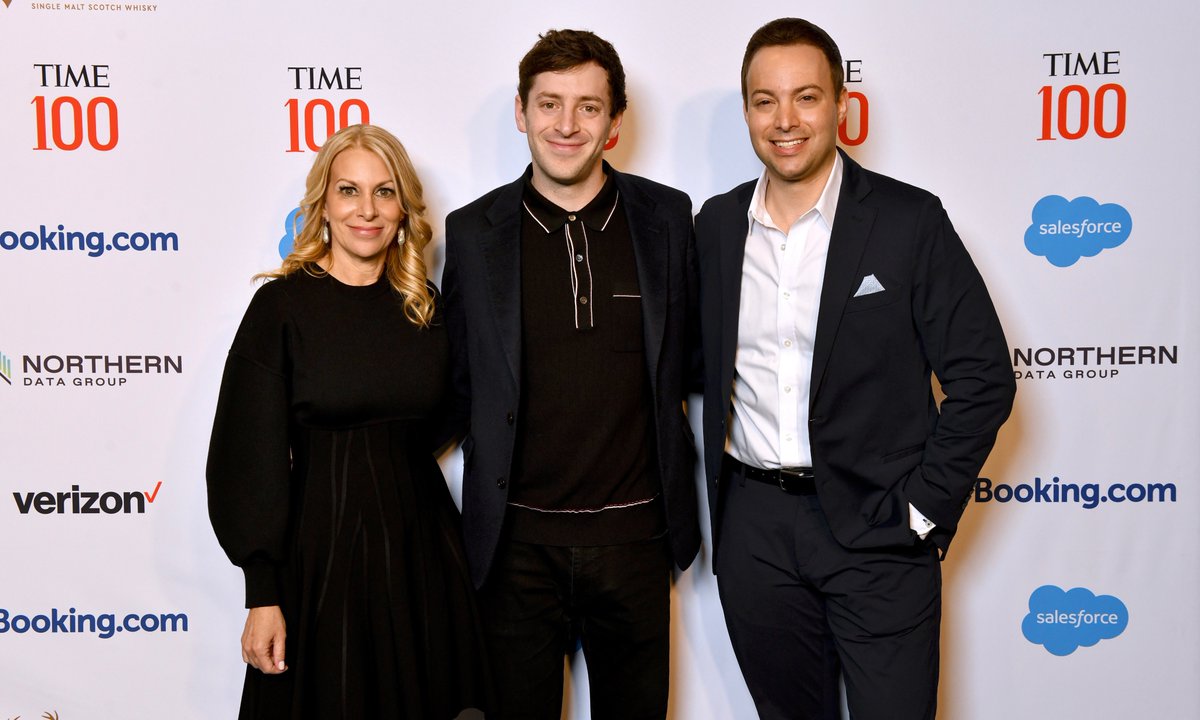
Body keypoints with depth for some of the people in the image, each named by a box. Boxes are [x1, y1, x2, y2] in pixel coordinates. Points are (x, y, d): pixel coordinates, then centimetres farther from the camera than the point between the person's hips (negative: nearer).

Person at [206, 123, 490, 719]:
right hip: (324, 543, -4)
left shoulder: (423, 305, 4)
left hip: (420, 544, 4)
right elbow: (251, 456, -9)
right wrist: (263, 596, -12)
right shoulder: (283, 304, -8)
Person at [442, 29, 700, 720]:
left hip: (632, 532, 1)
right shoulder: (473, 231, -1)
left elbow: (689, 352, 9)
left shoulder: (667, 216, 0)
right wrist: (495, 468, 4)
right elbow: (459, 376, 8)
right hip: (518, 538, 0)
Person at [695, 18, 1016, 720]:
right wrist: (716, 486, 6)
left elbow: (983, 378, -6)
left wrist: (922, 510, -10)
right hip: (753, 529, 4)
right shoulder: (716, 225, 4)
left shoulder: (909, 220, -7)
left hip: (878, 529, -3)